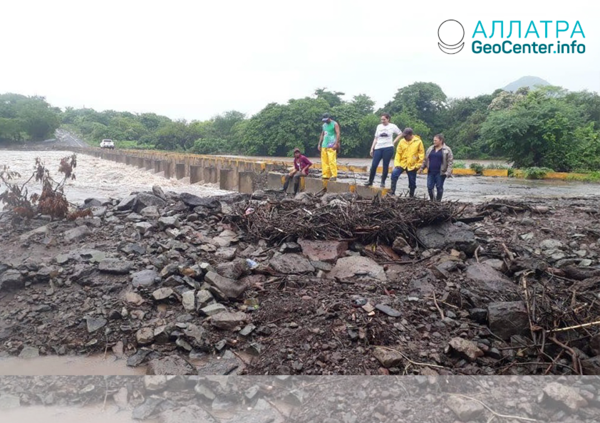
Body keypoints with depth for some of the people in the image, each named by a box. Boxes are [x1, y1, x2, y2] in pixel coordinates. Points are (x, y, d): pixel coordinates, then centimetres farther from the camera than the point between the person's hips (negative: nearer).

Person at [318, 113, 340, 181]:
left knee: (332, 161, -14)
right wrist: (319, 144, 16)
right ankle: (326, 175, 4)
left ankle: (334, 175, -14)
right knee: (324, 161, 1)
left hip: (331, 146, -7)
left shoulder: (334, 124, 0)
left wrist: (336, 144, -17)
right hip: (324, 145, 7)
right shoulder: (324, 125, 20)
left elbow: (338, 134, -7)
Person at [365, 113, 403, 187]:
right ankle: (370, 181, 5)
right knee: (373, 165, -5)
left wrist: (394, 141, 0)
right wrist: (372, 148, 8)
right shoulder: (379, 126, 12)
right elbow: (376, 139, 13)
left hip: (388, 148, -3)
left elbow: (401, 134, 6)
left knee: (385, 165, 1)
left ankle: (383, 182, 10)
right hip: (378, 148, 3)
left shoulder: (392, 126, 2)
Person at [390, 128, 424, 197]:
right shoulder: (402, 141, 0)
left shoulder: (418, 142, -5)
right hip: (402, 163, 1)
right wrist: (397, 164, -8)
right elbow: (398, 153, 2)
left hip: (412, 166, -1)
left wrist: (418, 165, -6)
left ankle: (411, 197, 24)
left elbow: (421, 154, -2)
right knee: (394, 173, -22)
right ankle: (392, 193, -16)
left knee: (412, 182, 7)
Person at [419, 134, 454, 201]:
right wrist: (422, 168, 15)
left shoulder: (447, 150, -4)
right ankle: (431, 200, 18)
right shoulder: (430, 149, 11)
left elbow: (450, 161, -7)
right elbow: (425, 159, 17)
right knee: (429, 187, 2)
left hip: (440, 173, -4)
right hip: (431, 172, 4)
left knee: (439, 187, 4)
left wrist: (448, 172, -15)